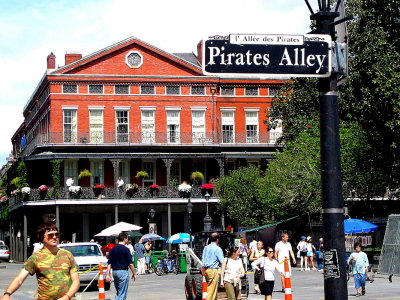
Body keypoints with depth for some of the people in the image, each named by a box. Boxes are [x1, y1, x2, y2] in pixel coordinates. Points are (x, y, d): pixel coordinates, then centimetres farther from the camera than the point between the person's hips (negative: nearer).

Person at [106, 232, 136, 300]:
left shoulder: (113, 249, 7)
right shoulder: (125, 249, -11)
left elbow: (109, 263, 5)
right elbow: (130, 264, -10)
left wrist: (108, 274, 6)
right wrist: (134, 273, 1)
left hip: (114, 272, 6)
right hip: (123, 272, -6)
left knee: (118, 293, 19)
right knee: (122, 294, -2)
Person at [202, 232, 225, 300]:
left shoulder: (206, 247, 11)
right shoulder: (217, 249, -10)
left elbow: (203, 259, 14)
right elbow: (222, 261, -11)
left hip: (206, 269, 7)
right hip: (213, 270, -7)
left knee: (209, 287, 15)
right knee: (212, 289, -5)